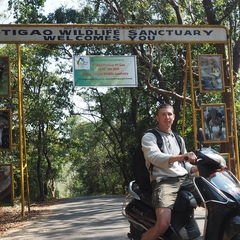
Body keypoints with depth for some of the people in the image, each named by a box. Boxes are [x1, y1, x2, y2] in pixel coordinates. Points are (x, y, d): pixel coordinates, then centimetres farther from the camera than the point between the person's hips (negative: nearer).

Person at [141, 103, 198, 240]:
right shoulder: (149, 137, 4)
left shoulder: (179, 139, 25)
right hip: (164, 182, -7)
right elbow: (156, 158, -17)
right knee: (163, 224, -29)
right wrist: (181, 157, -33)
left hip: (185, 180, 7)